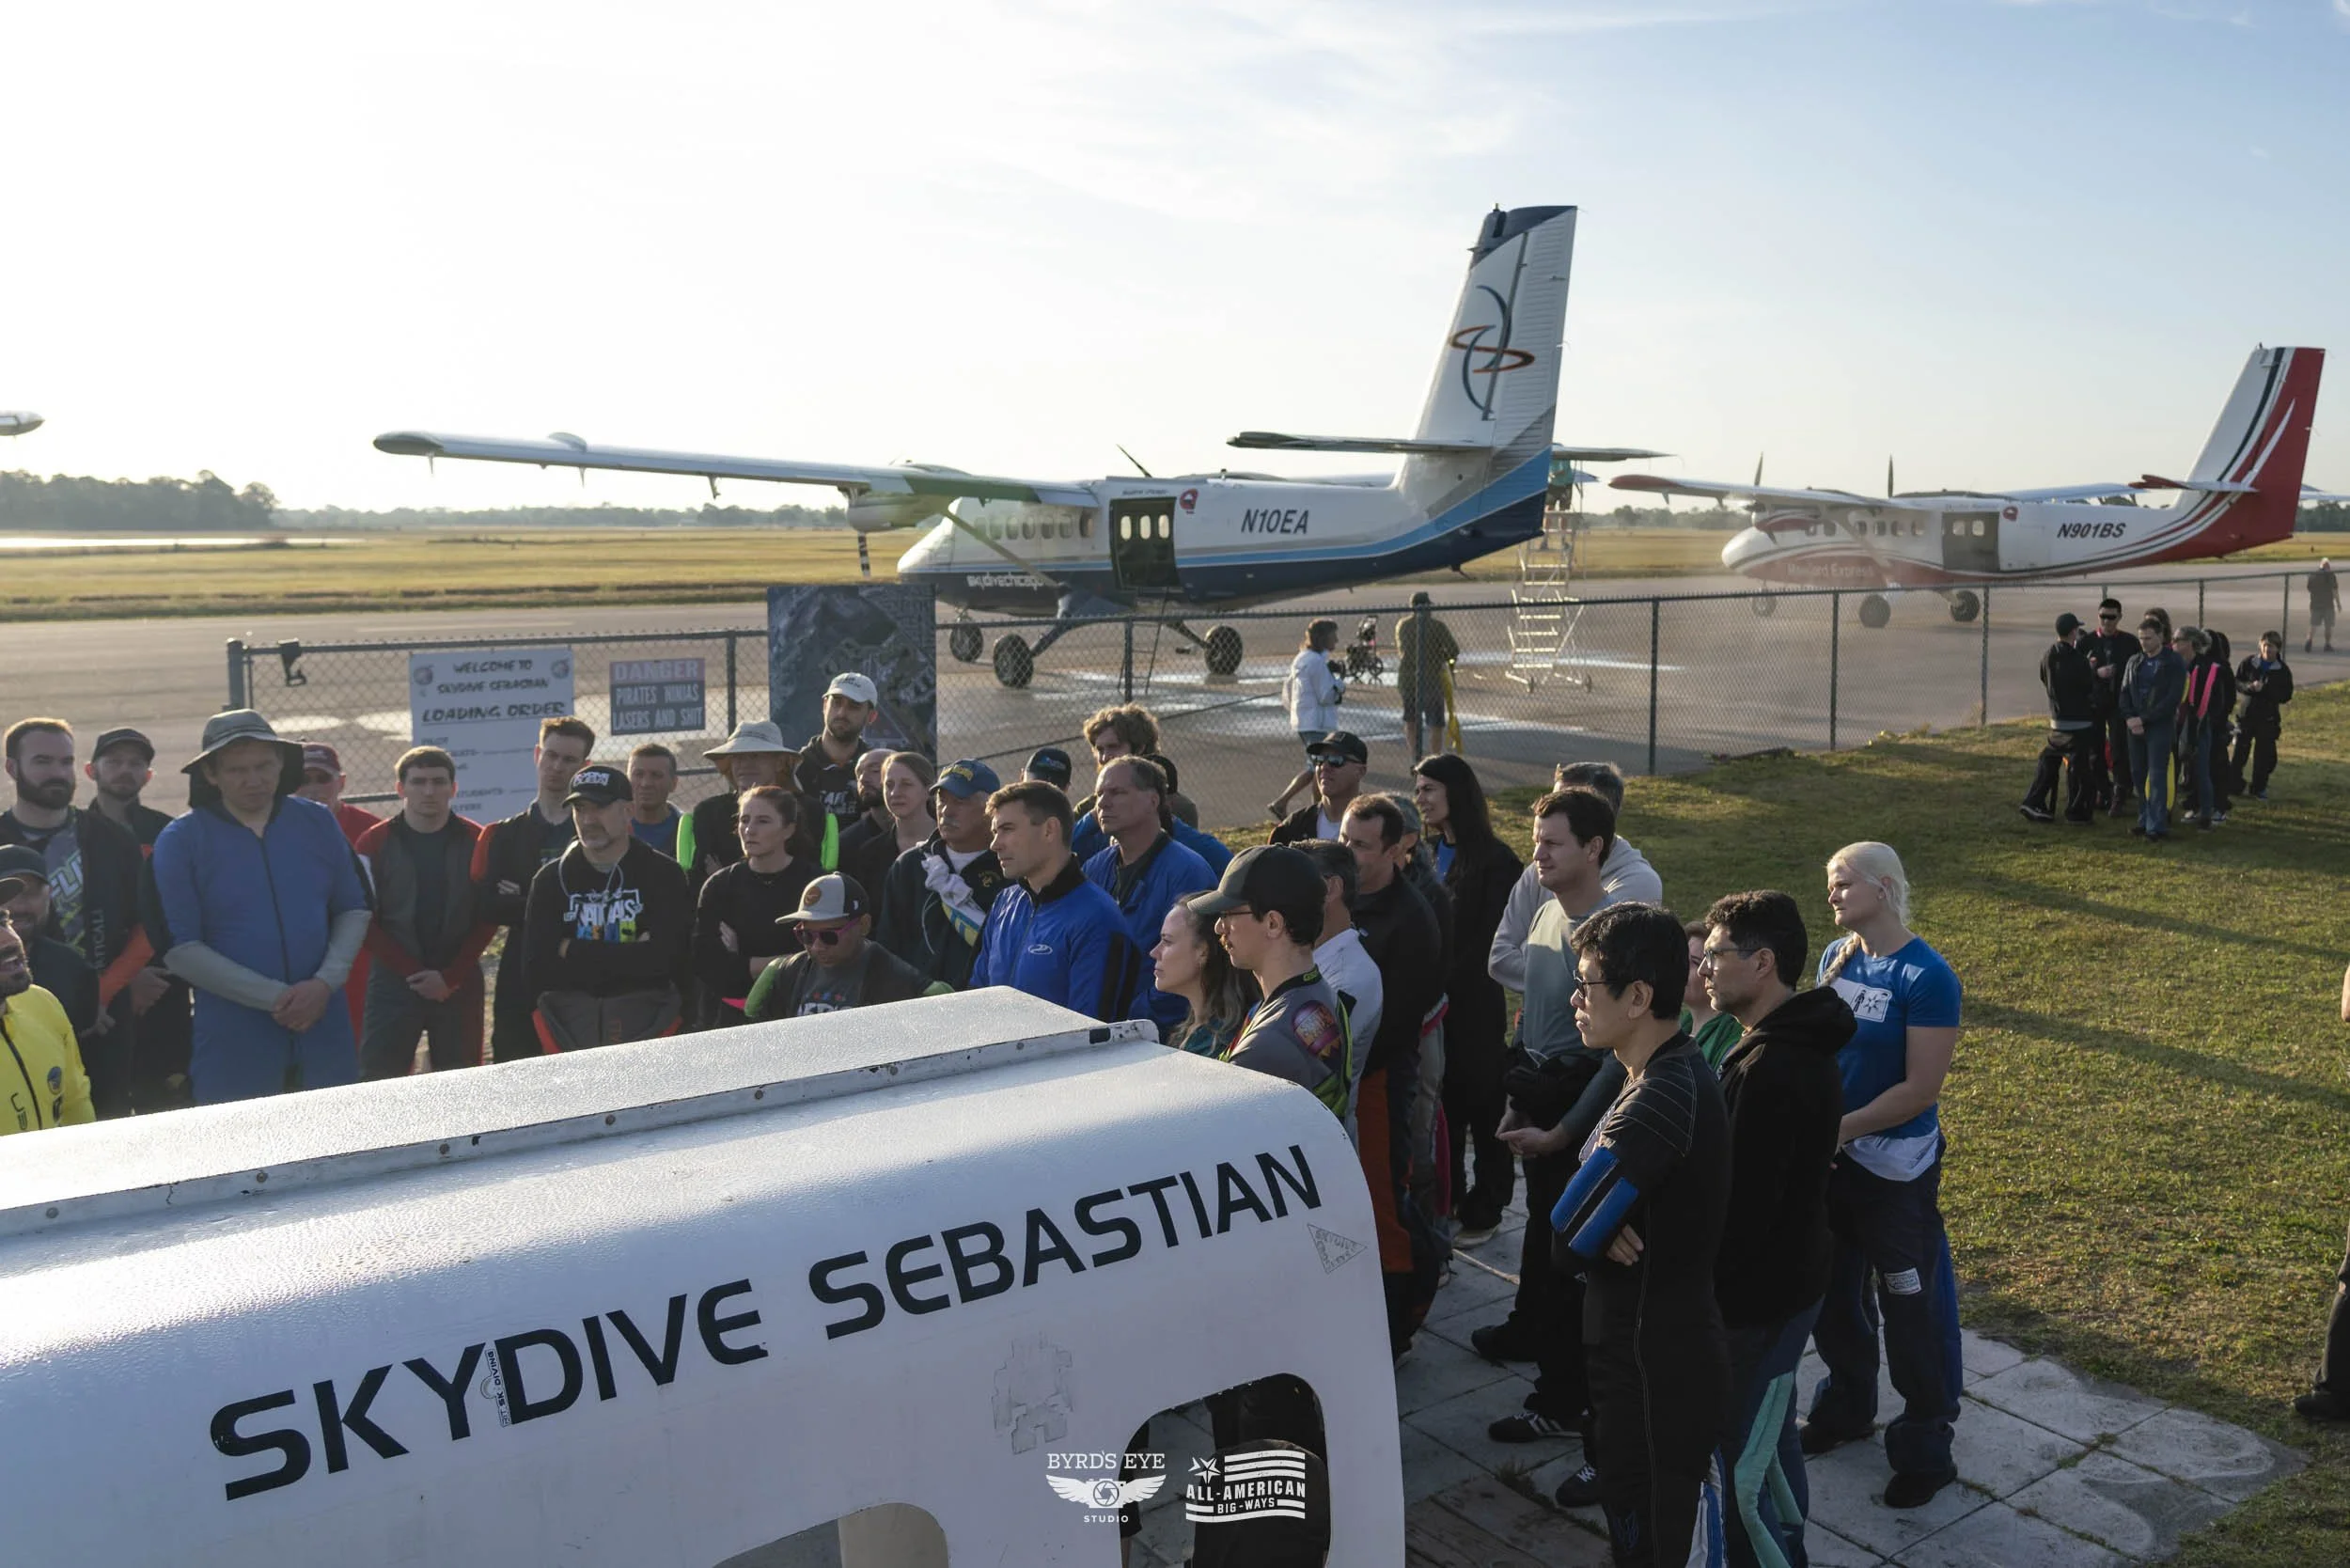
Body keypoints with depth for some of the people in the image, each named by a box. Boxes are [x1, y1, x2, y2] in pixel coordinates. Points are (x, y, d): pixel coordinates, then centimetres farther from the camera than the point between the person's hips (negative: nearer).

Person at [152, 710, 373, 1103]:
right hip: (234, 1043, -2)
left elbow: (354, 910, 7)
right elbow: (179, 949, -7)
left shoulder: (319, 823, 5)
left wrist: (325, 983, -10)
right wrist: (274, 997, -13)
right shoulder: (180, 841, -3)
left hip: (324, 1027, 3)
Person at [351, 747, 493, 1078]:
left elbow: (487, 918, 2)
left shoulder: (477, 842, 2)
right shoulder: (375, 843, -1)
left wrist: (450, 976, -8)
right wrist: (414, 974, -9)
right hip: (393, 983, -1)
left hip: (459, 985, 1)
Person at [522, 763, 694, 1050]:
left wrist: (574, 951, -4)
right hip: (567, 1026, 2)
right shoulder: (551, 878, 11)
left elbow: (665, 958, -10)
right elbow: (536, 966, 0)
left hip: (647, 1026, -2)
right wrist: (630, 957, -6)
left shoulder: (663, 874, 3)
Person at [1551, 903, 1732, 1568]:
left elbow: (1566, 1229, -28)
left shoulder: (1660, 1100, -29)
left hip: (1656, 1376, -9)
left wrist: (1595, 1224, -7)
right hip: (1670, 1347, 9)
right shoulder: (1681, 1068, 4)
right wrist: (1606, 1223, -11)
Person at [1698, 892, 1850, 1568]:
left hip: (1761, 1294, -10)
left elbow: (1744, 1204, -27)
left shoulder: (1772, 1071, -28)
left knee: (1746, 1463, 3)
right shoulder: (1794, 1043, 5)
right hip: (1780, 1275, 10)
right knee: (1768, 1438, 25)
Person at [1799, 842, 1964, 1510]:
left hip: (1897, 1170, -6)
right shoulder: (1837, 956, 0)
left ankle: (1925, 1449, 24)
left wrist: (1840, 1128, -17)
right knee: (1834, 1292, 21)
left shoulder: (1926, 977, -19)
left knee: (1911, 1308, 7)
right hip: (1830, 1157, 7)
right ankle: (1846, 1406, 43)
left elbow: (1921, 1089, -20)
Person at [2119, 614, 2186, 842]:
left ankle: (2156, 826, -5)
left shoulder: (2175, 663, -4)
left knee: (2157, 776, -7)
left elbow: (2173, 698, -11)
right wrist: (2129, 718, -7)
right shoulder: (2134, 661, 12)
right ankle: (2145, 821, 18)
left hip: (2160, 727, -5)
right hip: (2136, 727, 5)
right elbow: (2125, 692, 10)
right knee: (2138, 774, 7)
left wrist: (2144, 719, -15)